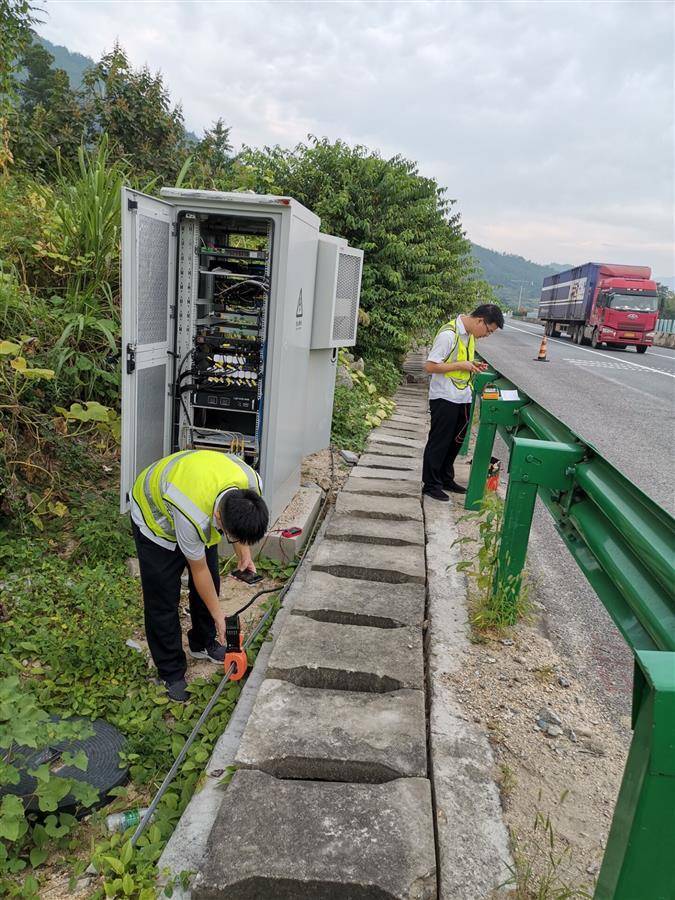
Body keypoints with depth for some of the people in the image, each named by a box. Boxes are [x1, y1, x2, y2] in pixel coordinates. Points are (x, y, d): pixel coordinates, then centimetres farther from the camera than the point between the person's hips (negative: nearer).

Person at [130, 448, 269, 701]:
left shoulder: (252, 483, -30)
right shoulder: (193, 518, -44)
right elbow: (198, 570, -24)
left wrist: (243, 551, -9)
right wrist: (218, 615, -11)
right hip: (155, 514, -6)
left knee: (210, 584, 11)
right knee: (163, 599, -4)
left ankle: (203, 643, 34)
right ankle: (171, 674, 13)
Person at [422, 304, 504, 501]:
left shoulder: (470, 335, 8)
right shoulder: (448, 334, -20)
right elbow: (430, 366, -21)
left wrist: (473, 366, 2)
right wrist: (460, 365, -20)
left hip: (462, 397, 9)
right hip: (445, 398, -9)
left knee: (456, 441, 17)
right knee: (439, 442, 3)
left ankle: (446, 479, 32)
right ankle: (431, 484, 16)